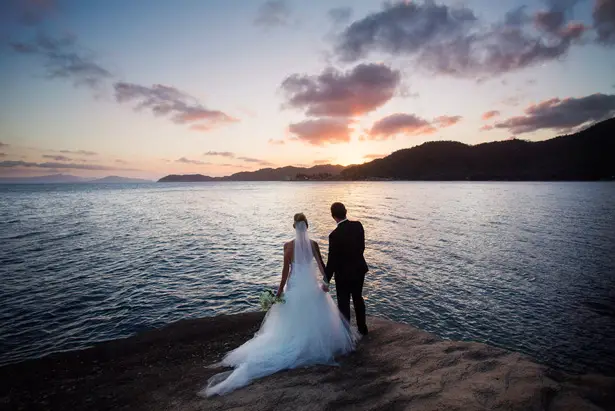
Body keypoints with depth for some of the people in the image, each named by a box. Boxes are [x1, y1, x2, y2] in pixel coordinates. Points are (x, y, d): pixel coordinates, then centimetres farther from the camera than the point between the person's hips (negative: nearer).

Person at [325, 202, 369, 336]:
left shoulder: (335, 235, -27)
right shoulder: (358, 225, -10)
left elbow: (332, 261, -21)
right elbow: (362, 247, 3)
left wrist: (326, 281, -11)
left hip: (344, 274, -6)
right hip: (359, 269, 6)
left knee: (344, 304, 11)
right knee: (358, 298, 25)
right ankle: (362, 328, 41)